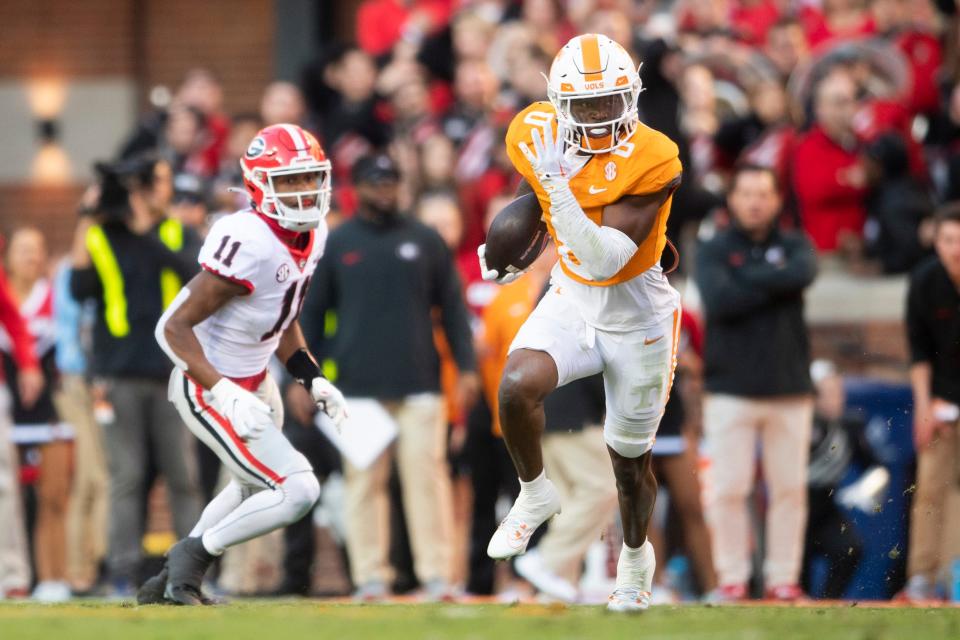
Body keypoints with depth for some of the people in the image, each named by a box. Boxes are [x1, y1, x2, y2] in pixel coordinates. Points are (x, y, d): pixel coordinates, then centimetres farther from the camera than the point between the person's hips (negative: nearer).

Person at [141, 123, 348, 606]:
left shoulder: (312, 234, -1)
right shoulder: (249, 242, -29)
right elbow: (174, 327, -27)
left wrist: (313, 381, 6)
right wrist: (225, 394, -32)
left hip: (253, 381, 10)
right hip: (208, 388, -10)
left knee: (252, 488, 28)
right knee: (297, 490, -15)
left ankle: (170, 581, 39)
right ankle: (192, 556, 1)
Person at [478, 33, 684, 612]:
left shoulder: (652, 163, -26)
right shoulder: (537, 136, -11)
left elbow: (603, 262, -33)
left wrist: (559, 186, -41)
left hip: (637, 318, -3)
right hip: (571, 303, 3)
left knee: (630, 459, 12)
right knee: (517, 386, -28)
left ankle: (636, 554, 42)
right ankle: (536, 494, 0)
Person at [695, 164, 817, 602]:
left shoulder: (794, 246, 10)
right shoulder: (713, 251, 4)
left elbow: (803, 274, -14)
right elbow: (718, 301, -13)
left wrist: (747, 279, -9)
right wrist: (774, 283, -8)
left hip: (789, 389, 2)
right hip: (730, 390, -2)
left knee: (789, 487, 1)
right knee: (728, 488, -4)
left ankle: (783, 577, 6)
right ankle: (731, 577, 2)